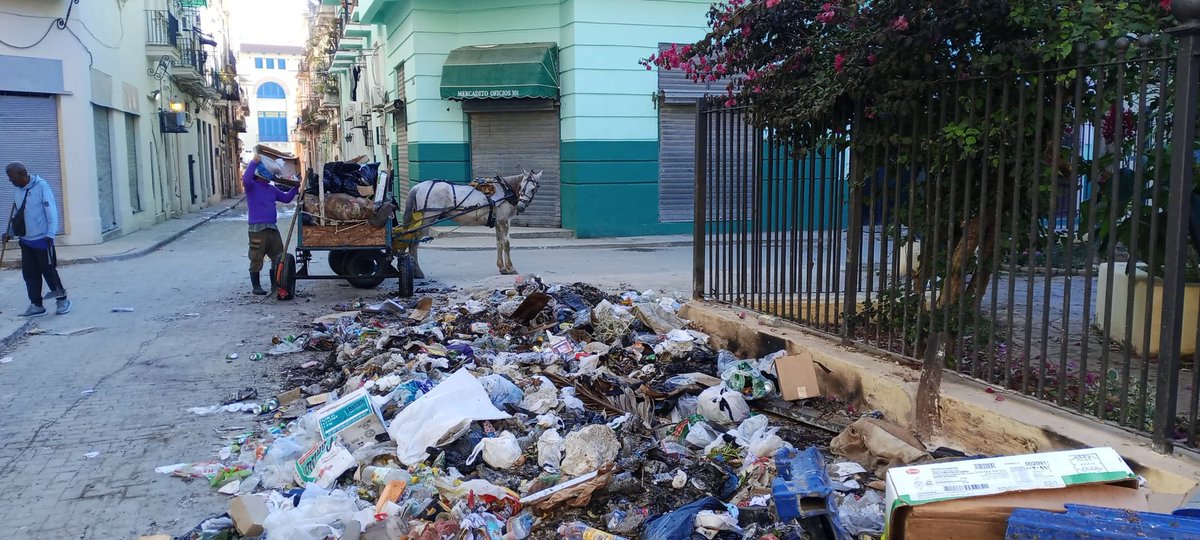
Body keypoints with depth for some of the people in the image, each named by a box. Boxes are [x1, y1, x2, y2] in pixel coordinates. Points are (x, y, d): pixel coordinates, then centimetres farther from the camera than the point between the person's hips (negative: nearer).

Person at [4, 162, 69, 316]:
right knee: (29, 273, 8)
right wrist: (10, 232, 8)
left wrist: (50, 234, -16)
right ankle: (36, 305, 15)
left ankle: (62, 300, 14)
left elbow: (51, 211, -13)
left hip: (41, 239, -7)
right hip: (25, 240, 7)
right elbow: (17, 215, 17)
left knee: (49, 270, 0)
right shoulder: (18, 191, 7)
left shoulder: (41, 186, -12)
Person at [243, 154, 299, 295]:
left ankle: (275, 284, 20)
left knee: (279, 257, 10)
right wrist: (254, 162, -24)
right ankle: (256, 286, 9)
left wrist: (295, 188, 13)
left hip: (272, 228, 7)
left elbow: (286, 198, 24)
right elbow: (246, 179, -27)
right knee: (256, 259, 0)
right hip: (257, 229, -7)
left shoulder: (271, 189, 16)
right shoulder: (252, 186, -5)